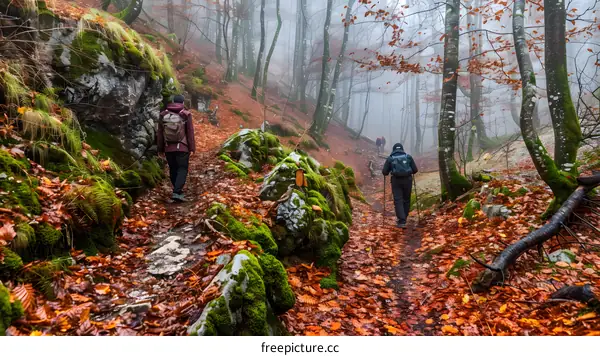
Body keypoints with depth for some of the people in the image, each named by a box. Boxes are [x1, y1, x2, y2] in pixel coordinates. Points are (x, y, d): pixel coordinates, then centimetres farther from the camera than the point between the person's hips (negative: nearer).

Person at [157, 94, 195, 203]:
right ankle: (177, 192, -14)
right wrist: (192, 148, -3)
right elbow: (190, 133, -6)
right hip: (182, 148, -3)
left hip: (168, 148, 3)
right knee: (182, 169, -1)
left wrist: (160, 149, 15)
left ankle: (178, 190, 21)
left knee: (173, 169, 14)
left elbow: (160, 133, 9)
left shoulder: (163, 115, 6)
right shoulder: (186, 115, -4)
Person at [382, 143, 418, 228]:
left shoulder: (390, 158, 4)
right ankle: (403, 219, 25)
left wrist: (390, 172, 23)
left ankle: (402, 222, -9)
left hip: (396, 181, -1)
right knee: (406, 200, 15)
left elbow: (384, 172, 1)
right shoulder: (408, 157, 8)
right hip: (407, 180, 2)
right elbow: (415, 170, 5)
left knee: (398, 201, 0)